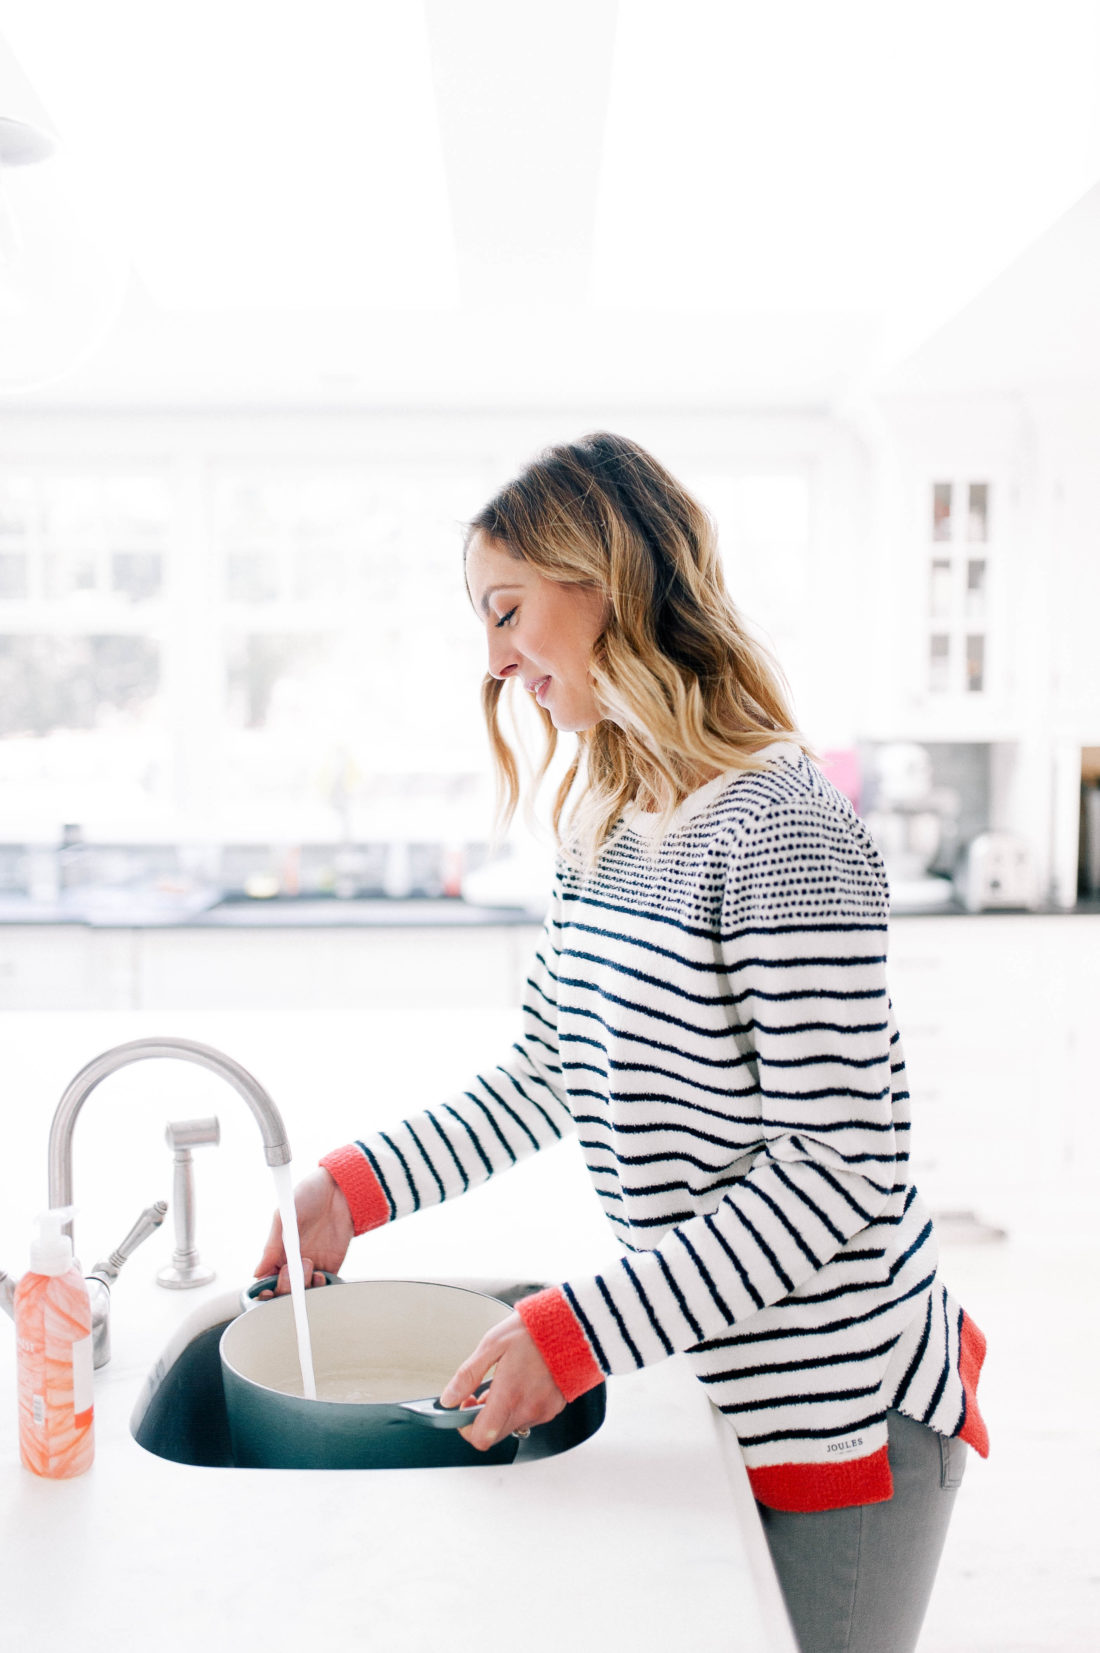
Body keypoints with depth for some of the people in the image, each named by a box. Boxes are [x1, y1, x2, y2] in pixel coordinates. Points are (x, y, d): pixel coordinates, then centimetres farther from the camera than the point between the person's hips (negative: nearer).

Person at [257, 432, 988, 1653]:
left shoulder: (784, 834, -23)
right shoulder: (603, 830, 5)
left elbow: (838, 1170, -24)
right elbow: (543, 1079, 11)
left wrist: (583, 1330, -24)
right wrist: (356, 1186, 3)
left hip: (844, 1407, -7)